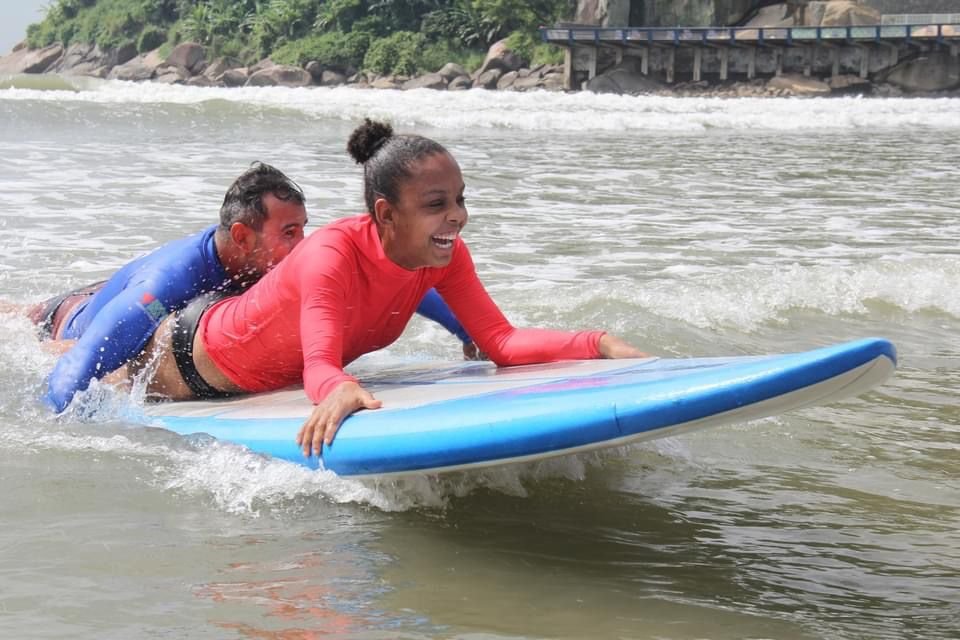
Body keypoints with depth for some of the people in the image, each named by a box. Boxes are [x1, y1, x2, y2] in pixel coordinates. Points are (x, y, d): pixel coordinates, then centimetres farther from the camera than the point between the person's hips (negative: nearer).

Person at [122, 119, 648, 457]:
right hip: (194, 356, -6)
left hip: (269, 383, 6)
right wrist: (339, 389, -73)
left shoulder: (444, 256, -22)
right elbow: (319, 368, -49)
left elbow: (500, 341, -27)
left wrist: (598, 343, -41)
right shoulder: (332, 255, -42)